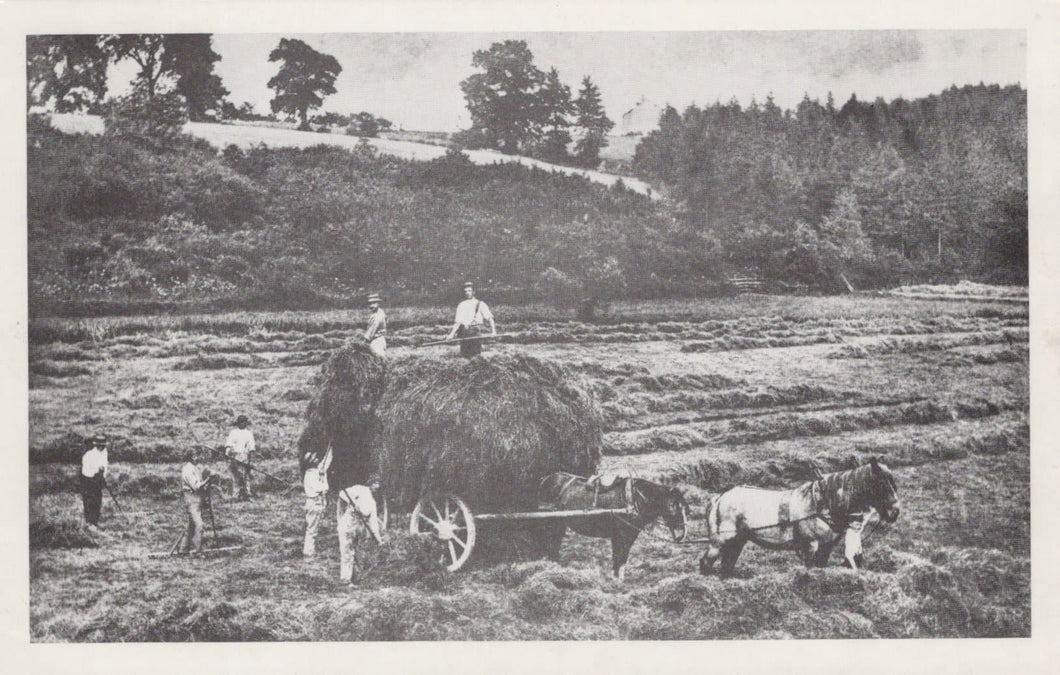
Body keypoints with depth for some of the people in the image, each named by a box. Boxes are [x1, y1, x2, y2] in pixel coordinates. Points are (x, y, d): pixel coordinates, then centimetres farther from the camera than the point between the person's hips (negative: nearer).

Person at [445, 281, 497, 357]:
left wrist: (493, 331, -14)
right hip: (465, 335, 3)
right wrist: (451, 334, 3)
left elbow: (489, 318, -2)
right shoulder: (461, 305, 13)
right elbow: (458, 322, 12)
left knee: (476, 356, -8)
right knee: (464, 356, 0)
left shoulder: (480, 304, 4)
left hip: (476, 333, -3)